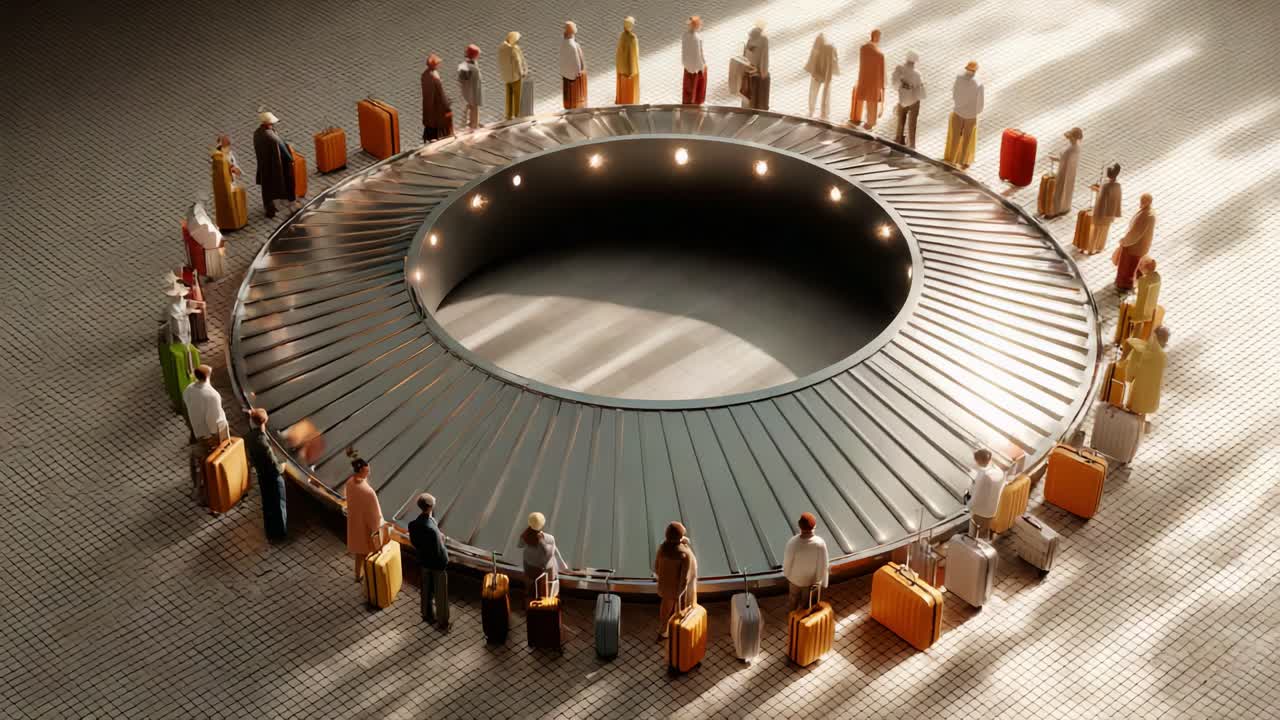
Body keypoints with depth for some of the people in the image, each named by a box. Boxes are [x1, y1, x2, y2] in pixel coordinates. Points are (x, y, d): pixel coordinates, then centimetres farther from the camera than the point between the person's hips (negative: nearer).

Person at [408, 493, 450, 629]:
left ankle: (428, 615, 45)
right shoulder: (431, 529, -37)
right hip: (437, 563, -6)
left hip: (424, 561, 6)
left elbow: (413, 542, 0)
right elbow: (439, 551, -28)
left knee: (427, 590, 27)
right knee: (440, 593, 15)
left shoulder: (412, 524, -16)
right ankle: (443, 621, 31)